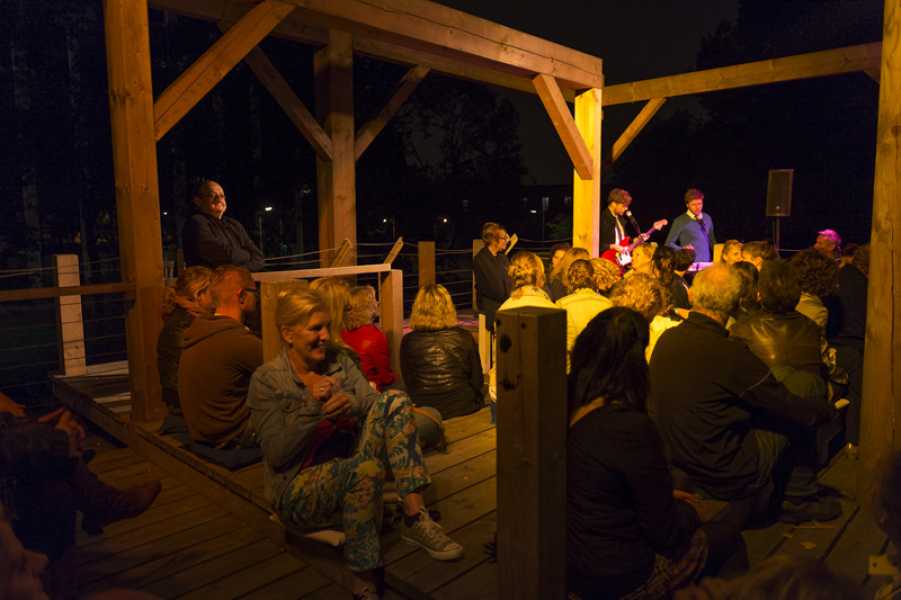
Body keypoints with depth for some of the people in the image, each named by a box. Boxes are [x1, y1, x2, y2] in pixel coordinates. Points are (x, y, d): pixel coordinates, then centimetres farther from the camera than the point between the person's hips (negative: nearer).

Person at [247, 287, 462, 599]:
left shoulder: (340, 362, 6)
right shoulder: (266, 380, -9)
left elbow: (377, 406, -2)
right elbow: (277, 455, -15)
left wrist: (353, 404, -24)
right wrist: (312, 406, -26)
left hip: (349, 473, 5)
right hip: (300, 487, -5)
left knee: (393, 400, -17)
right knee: (365, 468, -37)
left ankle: (415, 517, -20)